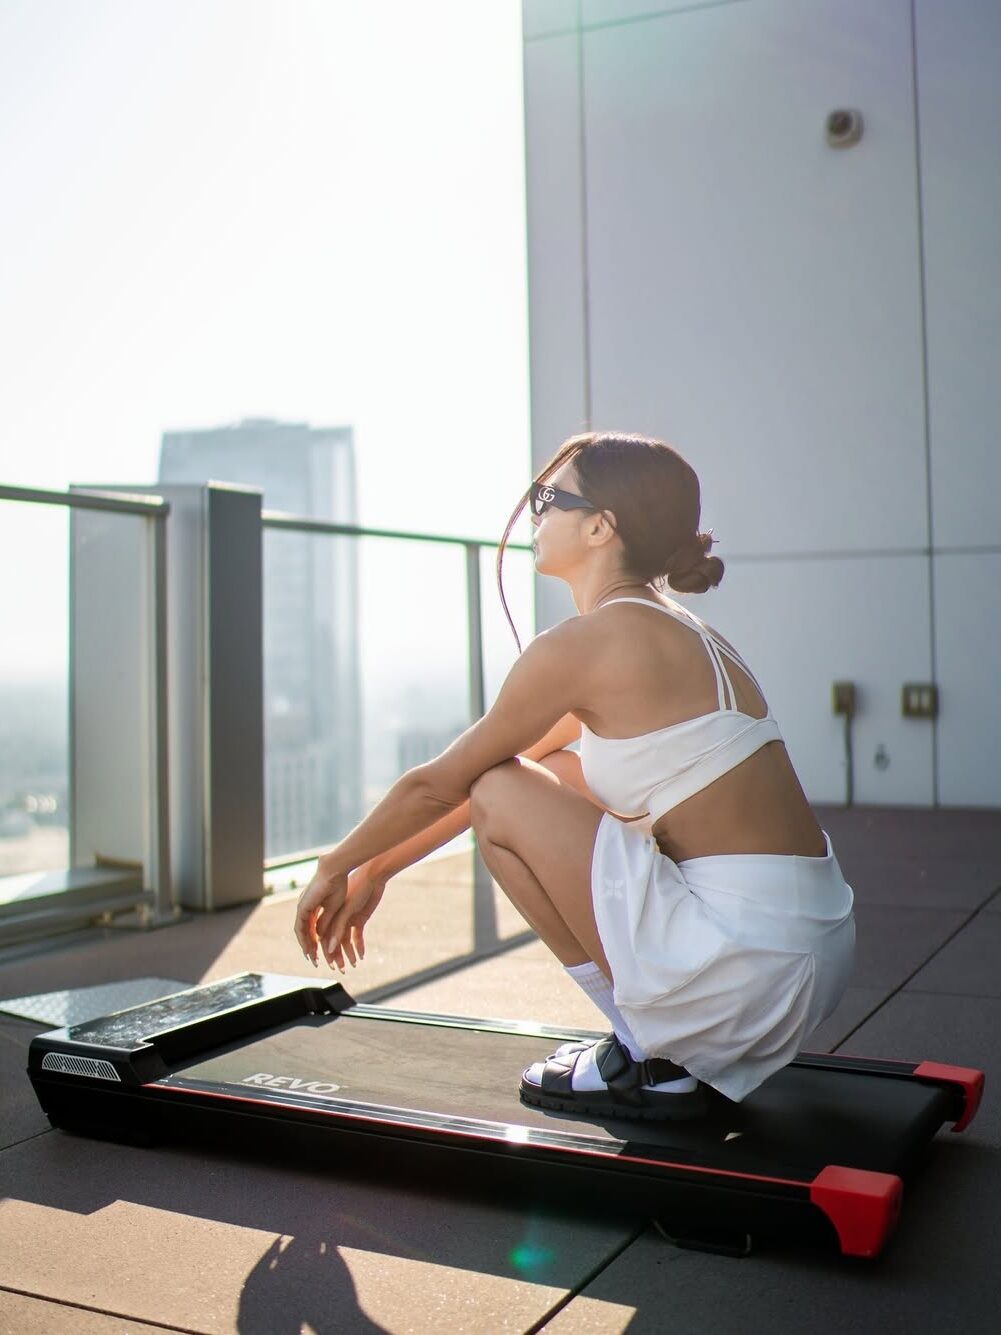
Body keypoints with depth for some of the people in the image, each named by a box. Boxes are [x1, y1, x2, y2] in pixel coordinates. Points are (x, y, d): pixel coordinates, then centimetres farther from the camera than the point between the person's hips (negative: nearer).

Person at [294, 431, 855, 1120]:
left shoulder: (587, 642, -12)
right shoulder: (674, 630, 15)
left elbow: (437, 785, -2)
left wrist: (338, 867, 16)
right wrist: (378, 870, 27)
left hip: (746, 969, -9)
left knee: (500, 792, -3)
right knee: (553, 774, 18)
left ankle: (650, 1061, 3)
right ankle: (660, 1041, 16)